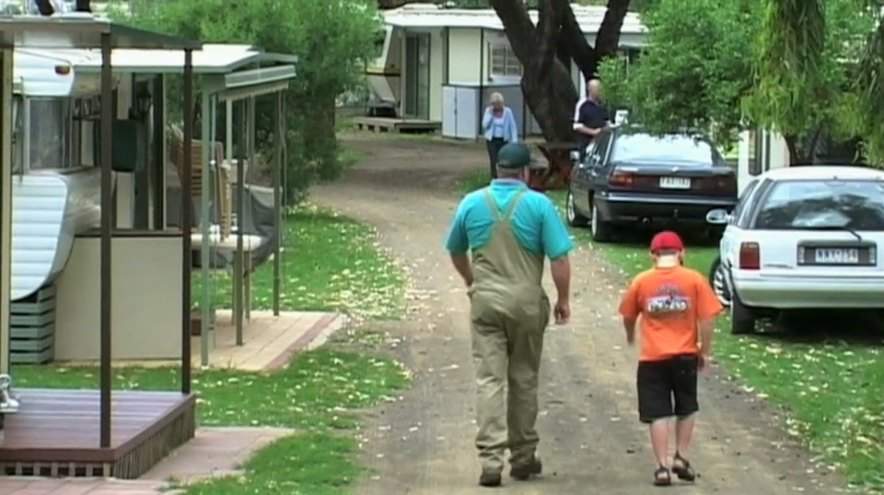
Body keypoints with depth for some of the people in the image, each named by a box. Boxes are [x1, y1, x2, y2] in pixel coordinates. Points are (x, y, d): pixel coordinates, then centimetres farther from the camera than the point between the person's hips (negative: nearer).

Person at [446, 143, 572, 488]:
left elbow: (456, 250, 17)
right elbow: (559, 257, -9)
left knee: (489, 380, -1)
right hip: (526, 302, -1)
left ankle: (491, 460, -9)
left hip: (485, 300, 1)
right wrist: (563, 299, 3)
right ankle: (523, 456, 21)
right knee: (524, 380, 12)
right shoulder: (539, 204, -6)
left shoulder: (472, 204, 3)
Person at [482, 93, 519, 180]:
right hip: (491, 140, 0)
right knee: (493, 161, -7)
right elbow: (485, 125, -6)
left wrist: (514, 140, -11)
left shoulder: (507, 111, -5)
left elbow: (513, 126, -4)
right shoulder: (488, 110, 0)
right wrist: (490, 114, -15)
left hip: (503, 140, 0)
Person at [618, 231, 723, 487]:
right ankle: (681, 457, 15)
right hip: (685, 355, 0)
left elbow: (628, 316, 9)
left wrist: (631, 336, 31)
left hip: (652, 358, 0)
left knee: (658, 414, 3)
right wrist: (705, 351, 6)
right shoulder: (694, 280, -4)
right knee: (686, 409, 20)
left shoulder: (641, 281, -2)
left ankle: (662, 467, -2)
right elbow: (707, 318, -6)